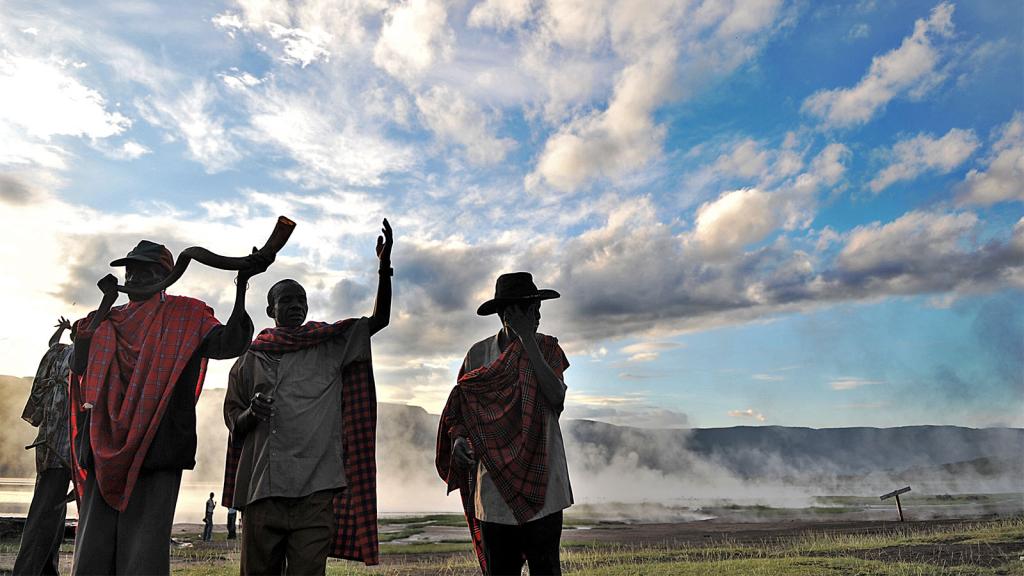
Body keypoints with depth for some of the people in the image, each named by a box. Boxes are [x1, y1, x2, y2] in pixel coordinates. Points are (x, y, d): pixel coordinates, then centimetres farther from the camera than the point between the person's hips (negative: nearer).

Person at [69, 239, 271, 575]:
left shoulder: (184, 316, 4)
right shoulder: (109, 322, 18)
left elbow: (230, 343, -12)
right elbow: (79, 364, 4)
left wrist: (241, 286, -23)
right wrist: (106, 303, 4)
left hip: (155, 450, -4)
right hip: (105, 453, 5)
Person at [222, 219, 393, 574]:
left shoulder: (330, 346, 12)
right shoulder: (250, 359, 14)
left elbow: (379, 319, 3)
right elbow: (234, 424, 16)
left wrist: (384, 266, -10)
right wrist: (251, 414, -8)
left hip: (316, 489, -1)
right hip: (261, 488, 1)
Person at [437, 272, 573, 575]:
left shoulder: (547, 349, 1)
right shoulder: (479, 353, 3)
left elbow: (556, 396, -17)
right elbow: (459, 411, 10)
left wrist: (527, 339, -17)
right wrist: (459, 439, -11)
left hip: (540, 481, -1)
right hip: (493, 484, 1)